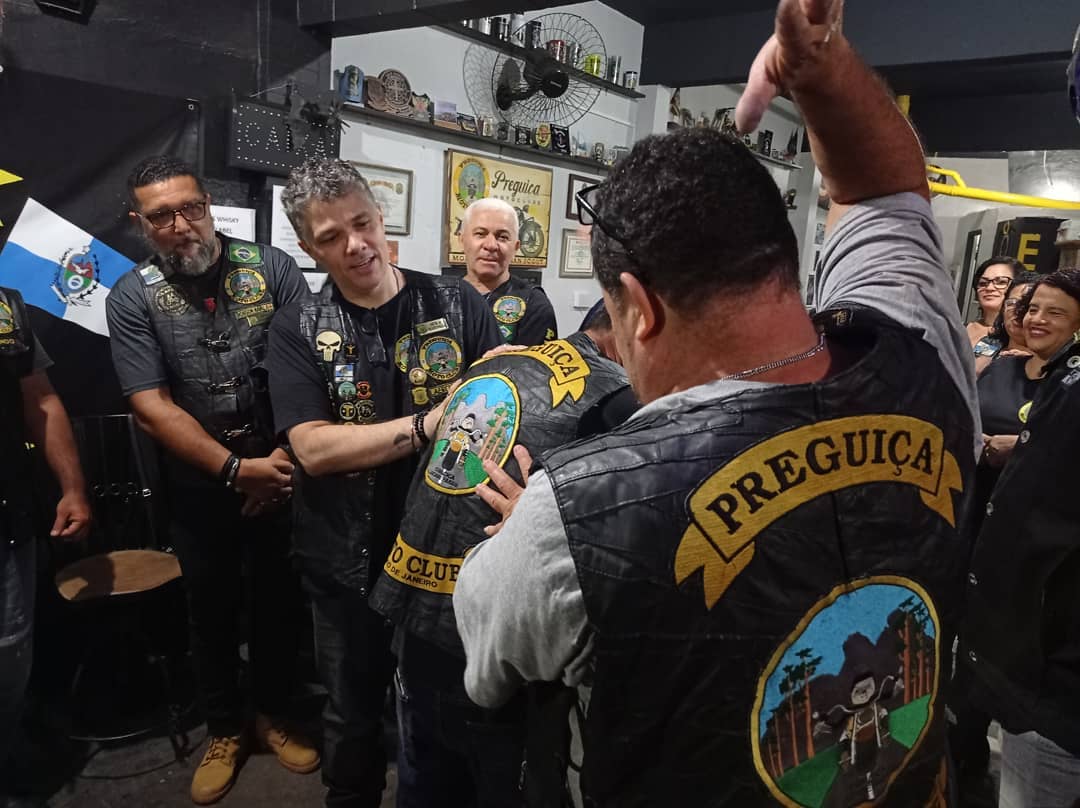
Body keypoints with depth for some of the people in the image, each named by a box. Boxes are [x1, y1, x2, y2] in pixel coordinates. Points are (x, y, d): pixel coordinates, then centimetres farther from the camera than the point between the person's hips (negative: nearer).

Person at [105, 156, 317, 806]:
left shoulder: (271, 267, -5)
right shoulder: (132, 299, -5)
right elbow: (152, 406, -11)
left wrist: (285, 456, -15)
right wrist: (237, 470, -18)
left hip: (282, 475, 0)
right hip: (201, 488, 1)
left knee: (279, 600, 12)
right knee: (212, 607, 15)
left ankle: (274, 714, 37)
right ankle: (225, 730, 37)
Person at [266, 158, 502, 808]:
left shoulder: (457, 304, -5)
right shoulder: (299, 331, -5)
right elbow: (313, 448, -17)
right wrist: (429, 423, -27)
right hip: (349, 565, 0)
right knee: (353, 716, 21)